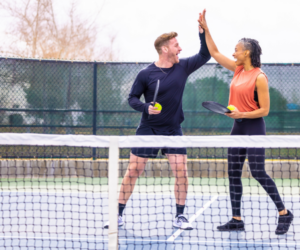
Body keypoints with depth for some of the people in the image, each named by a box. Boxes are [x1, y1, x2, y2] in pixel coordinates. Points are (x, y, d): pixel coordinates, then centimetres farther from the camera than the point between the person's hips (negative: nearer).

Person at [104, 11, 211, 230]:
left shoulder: (183, 67, 2)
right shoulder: (146, 74, -7)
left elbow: (205, 55, 6)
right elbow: (132, 98, -1)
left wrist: (202, 31, -6)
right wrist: (146, 107, -20)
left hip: (173, 130, 2)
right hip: (148, 129, -2)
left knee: (181, 171, -7)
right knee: (133, 171, 0)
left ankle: (180, 216, 7)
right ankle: (118, 214, 10)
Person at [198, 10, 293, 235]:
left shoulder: (259, 77, -15)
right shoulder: (238, 69, 7)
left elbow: (264, 110, -14)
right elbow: (214, 53, 15)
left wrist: (241, 114, -23)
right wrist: (205, 28, 11)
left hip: (253, 127, -8)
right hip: (238, 127, 8)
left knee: (258, 172, -11)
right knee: (233, 174, 6)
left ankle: (284, 213, 1)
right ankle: (237, 220, 10)